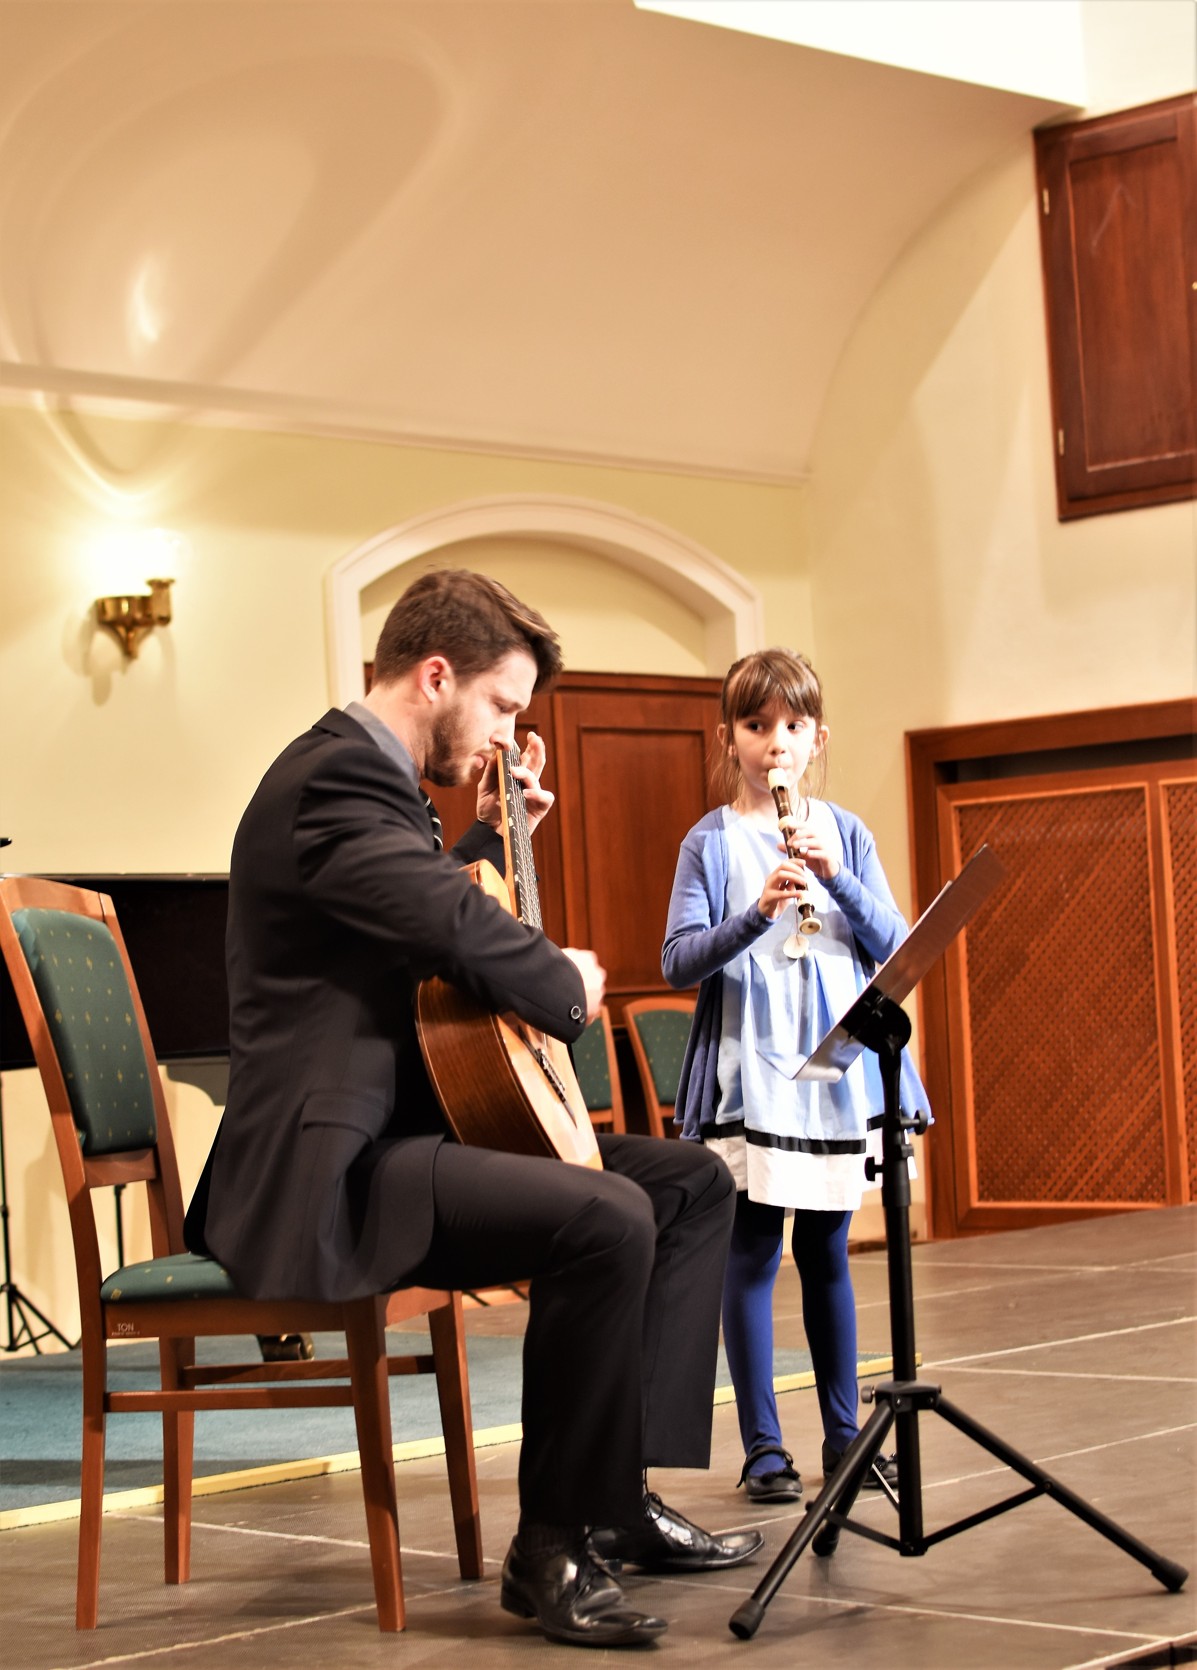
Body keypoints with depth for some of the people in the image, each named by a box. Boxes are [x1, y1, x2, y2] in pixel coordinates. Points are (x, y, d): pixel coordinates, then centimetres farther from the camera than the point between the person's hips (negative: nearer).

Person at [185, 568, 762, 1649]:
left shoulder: (368, 775, 18)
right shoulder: (337, 777, -16)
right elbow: (468, 936, -30)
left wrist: (492, 833, 20)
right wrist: (570, 986, -11)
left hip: (406, 1130, 12)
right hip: (330, 1171, -12)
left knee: (693, 1182, 10)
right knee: (606, 1218, -31)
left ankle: (623, 1493, 8)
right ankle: (555, 1548, -16)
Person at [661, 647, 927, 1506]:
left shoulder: (845, 833, 8)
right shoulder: (712, 842, 0)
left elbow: (894, 946, 2)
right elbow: (679, 962, -7)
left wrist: (837, 879, -14)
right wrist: (756, 912, -22)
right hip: (749, 1073, -3)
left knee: (828, 1252, 9)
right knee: (752, 1255, -2)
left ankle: (845, 1434, 18)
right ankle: (764, 1448, 4)